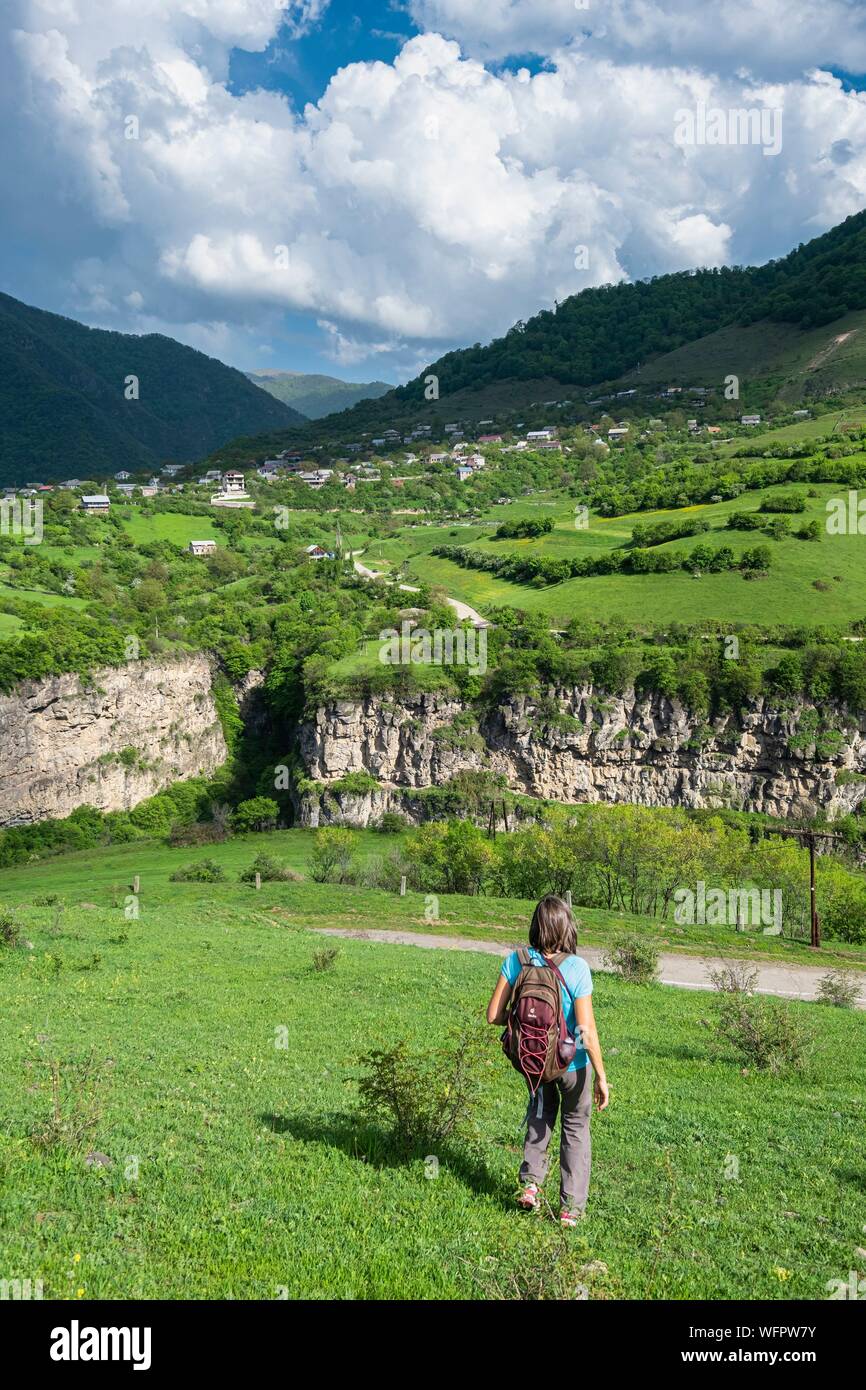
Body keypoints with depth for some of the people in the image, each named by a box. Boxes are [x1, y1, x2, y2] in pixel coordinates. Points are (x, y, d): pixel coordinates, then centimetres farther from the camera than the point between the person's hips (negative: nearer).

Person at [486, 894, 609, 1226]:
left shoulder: (517, 960, -17)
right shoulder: (576, 968, -25)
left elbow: (494, 1015, -14)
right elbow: (587, 1032, -23)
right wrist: (601, 1077, -12)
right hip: (572, 1062, -2)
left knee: (542, 1112, 32)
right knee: (575, 1127, 21)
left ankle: (531, 1183, 26)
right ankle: (571, 1208, 25)